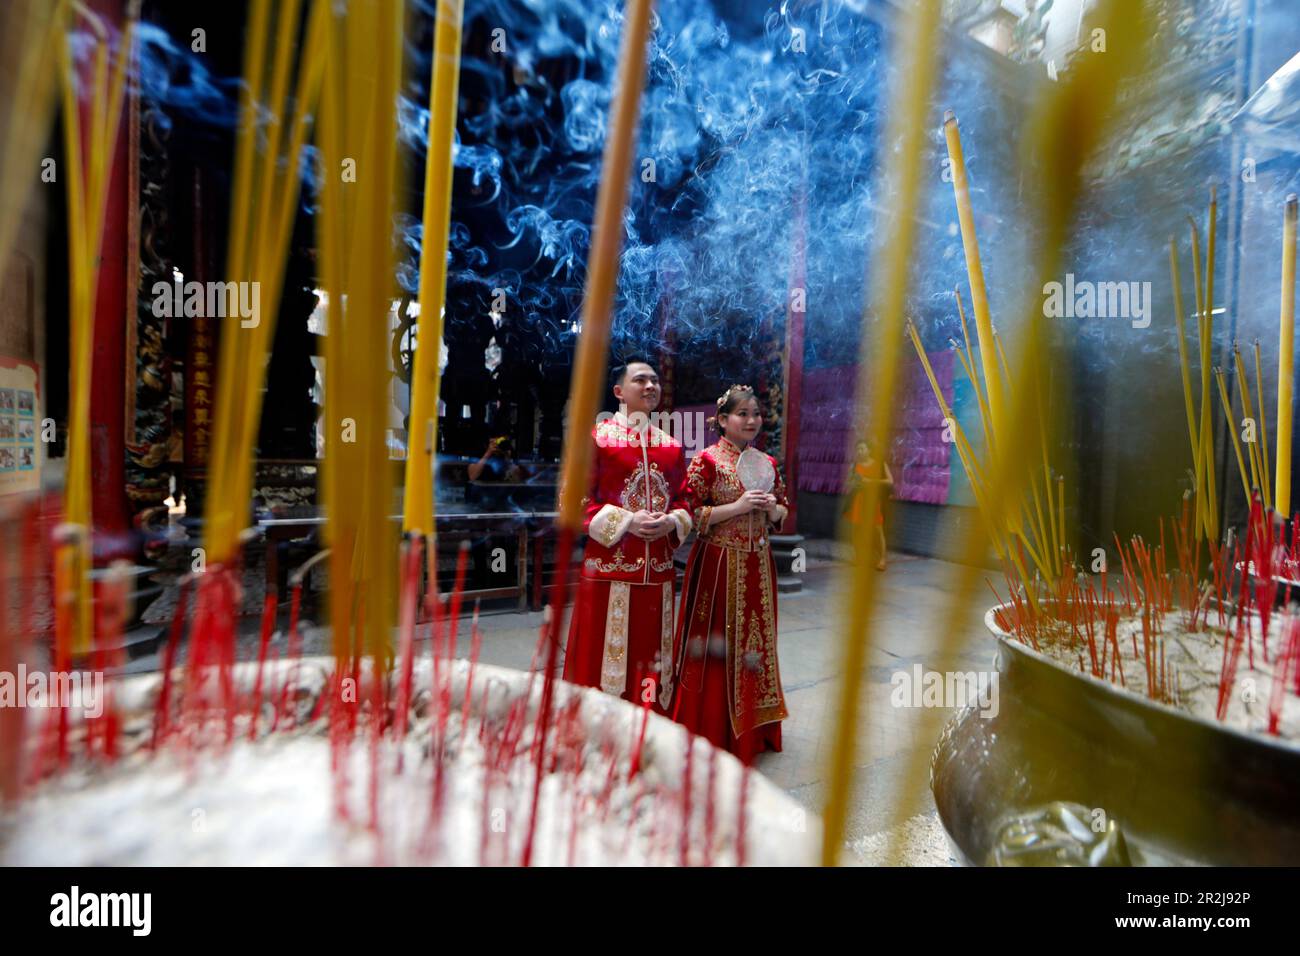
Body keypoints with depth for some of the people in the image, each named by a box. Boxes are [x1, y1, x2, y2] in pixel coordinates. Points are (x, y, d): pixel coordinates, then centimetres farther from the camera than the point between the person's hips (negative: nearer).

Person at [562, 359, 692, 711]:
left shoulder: (672, 446, 12)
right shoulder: (596, 438, -2)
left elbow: (685, 503, 15)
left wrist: (671, 522, -8)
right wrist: (627, 521, -17)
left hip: (658, 569, 5)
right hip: (610, 567, -4)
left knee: (652, 655, 12)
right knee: (606, 655, 3)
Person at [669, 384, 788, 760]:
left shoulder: (767, 462, 10)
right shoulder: (706, 460, -7)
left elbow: (783, 512, 18)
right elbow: (691, 514, -12)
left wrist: (772, 508, -4)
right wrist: (737, 506, -18)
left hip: (757, 566, 6)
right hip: (719, 564, -5)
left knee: (754, 643, 14)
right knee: (716, 647, 2)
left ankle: (752, 730, 33)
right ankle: (711, 731, 21)